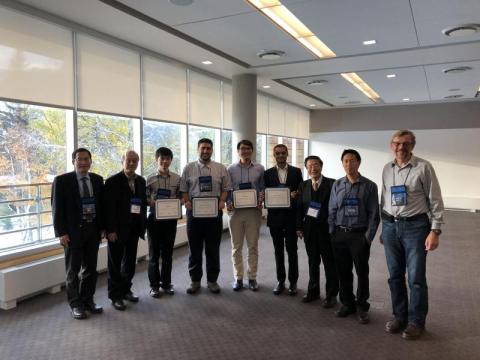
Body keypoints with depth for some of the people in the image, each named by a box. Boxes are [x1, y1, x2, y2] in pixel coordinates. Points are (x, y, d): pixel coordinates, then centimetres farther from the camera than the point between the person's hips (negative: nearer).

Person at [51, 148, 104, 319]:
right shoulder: (62, 180, -6)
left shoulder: (98, 180, 6)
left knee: (90, 268, 12)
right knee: (73, 270, 7)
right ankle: (76, 304, 20)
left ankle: (88, 300, 26)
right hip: (73, 231, -4)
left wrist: (102, 227, 5)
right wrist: (61, 232, -12)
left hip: (93, 229, 4)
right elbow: (57, 208, -7)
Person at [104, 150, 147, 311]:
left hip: (134, 228, 6)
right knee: (115, 263, 6)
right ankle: (115, 296, 17)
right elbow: (109, 208, -14)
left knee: (130, 261, 16)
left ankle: (126, 290, 31)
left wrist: (143, 224, 5)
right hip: (118, 229, -6)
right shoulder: (113, 181, -10)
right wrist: (111, 230, -17)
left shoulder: (141, 181, 8)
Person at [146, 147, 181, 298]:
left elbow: (180, 197, 7)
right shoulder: (150, 179, -3)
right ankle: (154, 285, 20)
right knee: (154, 253, 7)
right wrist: (151, 202, -19)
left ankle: (166, 283, 26)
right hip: (154, 218, -1)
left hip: (170, 218, 1)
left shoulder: (177, 178, 1)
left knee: (167, 252, 12)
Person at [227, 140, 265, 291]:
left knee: (253, 246, 7)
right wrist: (228, 203, -13)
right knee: (236, 246, 7)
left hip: (253, 210, 0)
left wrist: (261, 201, -13)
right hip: (235, 210, 0)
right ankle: (238, 278, 19)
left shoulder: (259, 169, 3)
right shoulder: (231, 169, 3)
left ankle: (252, 277, 19)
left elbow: (263, 188, 3)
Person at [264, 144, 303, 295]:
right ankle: (280, 281, 22)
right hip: (275, 216, 1)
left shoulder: (296, 171, 4)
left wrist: (295, 195, -16)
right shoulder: (268, 173, 6)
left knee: (292, 250, 4)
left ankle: (293, 281, 18)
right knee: (278, 251, 10)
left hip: (291, 216, -1)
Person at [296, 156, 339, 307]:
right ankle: (313, 291, 29)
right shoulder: (303, 185, 7)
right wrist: (299, 227, 3)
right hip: (309, 229, 4)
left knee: (329, 263, 5)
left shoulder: (332, 184, -7)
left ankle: (331, 294, 19)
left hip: (327, 229, -4)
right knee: (313, 262, 15)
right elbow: (299, 207, 8)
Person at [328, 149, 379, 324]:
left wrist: (368, 237, -8)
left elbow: (373, 214, -3)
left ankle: (362, 306, 21)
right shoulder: (337, 185, 6)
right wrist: (333, 233, 2)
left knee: (362, 272, 6)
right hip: (340, 235, 3)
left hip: (359, 234, -2)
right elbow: (332, 211, 8)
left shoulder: (369, 186, -2)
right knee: (343, 272, 10)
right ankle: (347, 303, 26)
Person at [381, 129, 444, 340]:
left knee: (416, 278, 2)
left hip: (415, 226, -4)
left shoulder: (423, 167, -6)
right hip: (391, 226, 5)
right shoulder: (387, 169, 9)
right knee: (395, 276, 12)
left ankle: (416, 322, 18)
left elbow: (435, 201, -6)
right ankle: (399, 316, 27)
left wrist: (435, 231, -11)